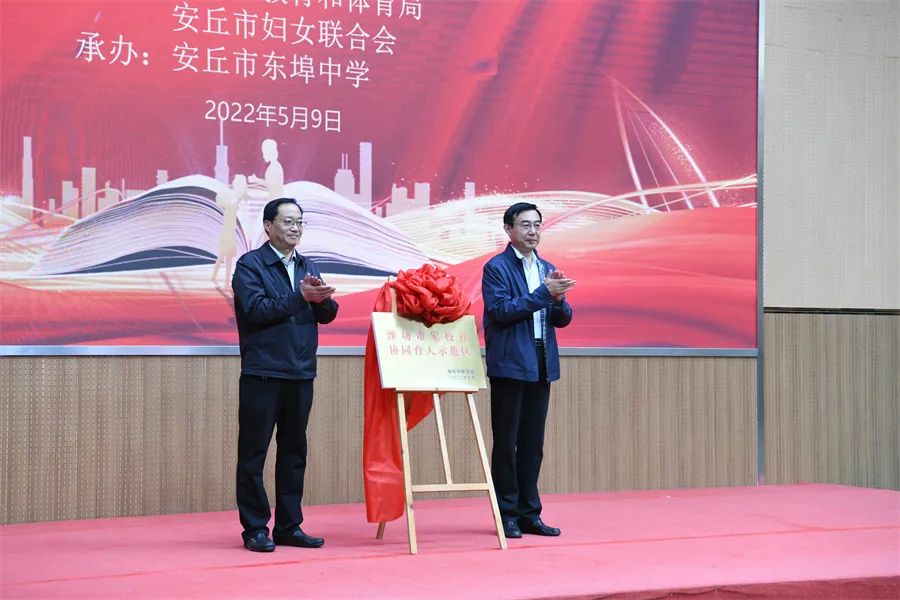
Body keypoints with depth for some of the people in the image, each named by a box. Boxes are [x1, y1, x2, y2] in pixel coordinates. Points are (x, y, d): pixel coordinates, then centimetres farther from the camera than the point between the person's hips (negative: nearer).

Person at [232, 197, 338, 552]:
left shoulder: (307, 267, 15)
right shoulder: (249, 265, -3)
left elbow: (327, 314, 8)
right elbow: (256, 309, -16)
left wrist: (321, 298, -13)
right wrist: (300, 296, -21)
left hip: (301, 374, 6)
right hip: (262, 374, -6)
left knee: (294, 453, 10)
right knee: (253, 453, -1)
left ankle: (289, 527, 17)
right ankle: (255, 529, 6)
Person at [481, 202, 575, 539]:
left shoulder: (548, 270, 15)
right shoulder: (496, 268, -4)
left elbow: (563, 319, 12)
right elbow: (501, 312, -15)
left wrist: (558, 299, -9)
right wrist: (543, 293, -19)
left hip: (541, 367, 6)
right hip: (510, 365, -6)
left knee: (533, 445, 9)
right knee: (506, 443, 0)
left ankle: (529, 513, 14)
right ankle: (507, 514, 6)